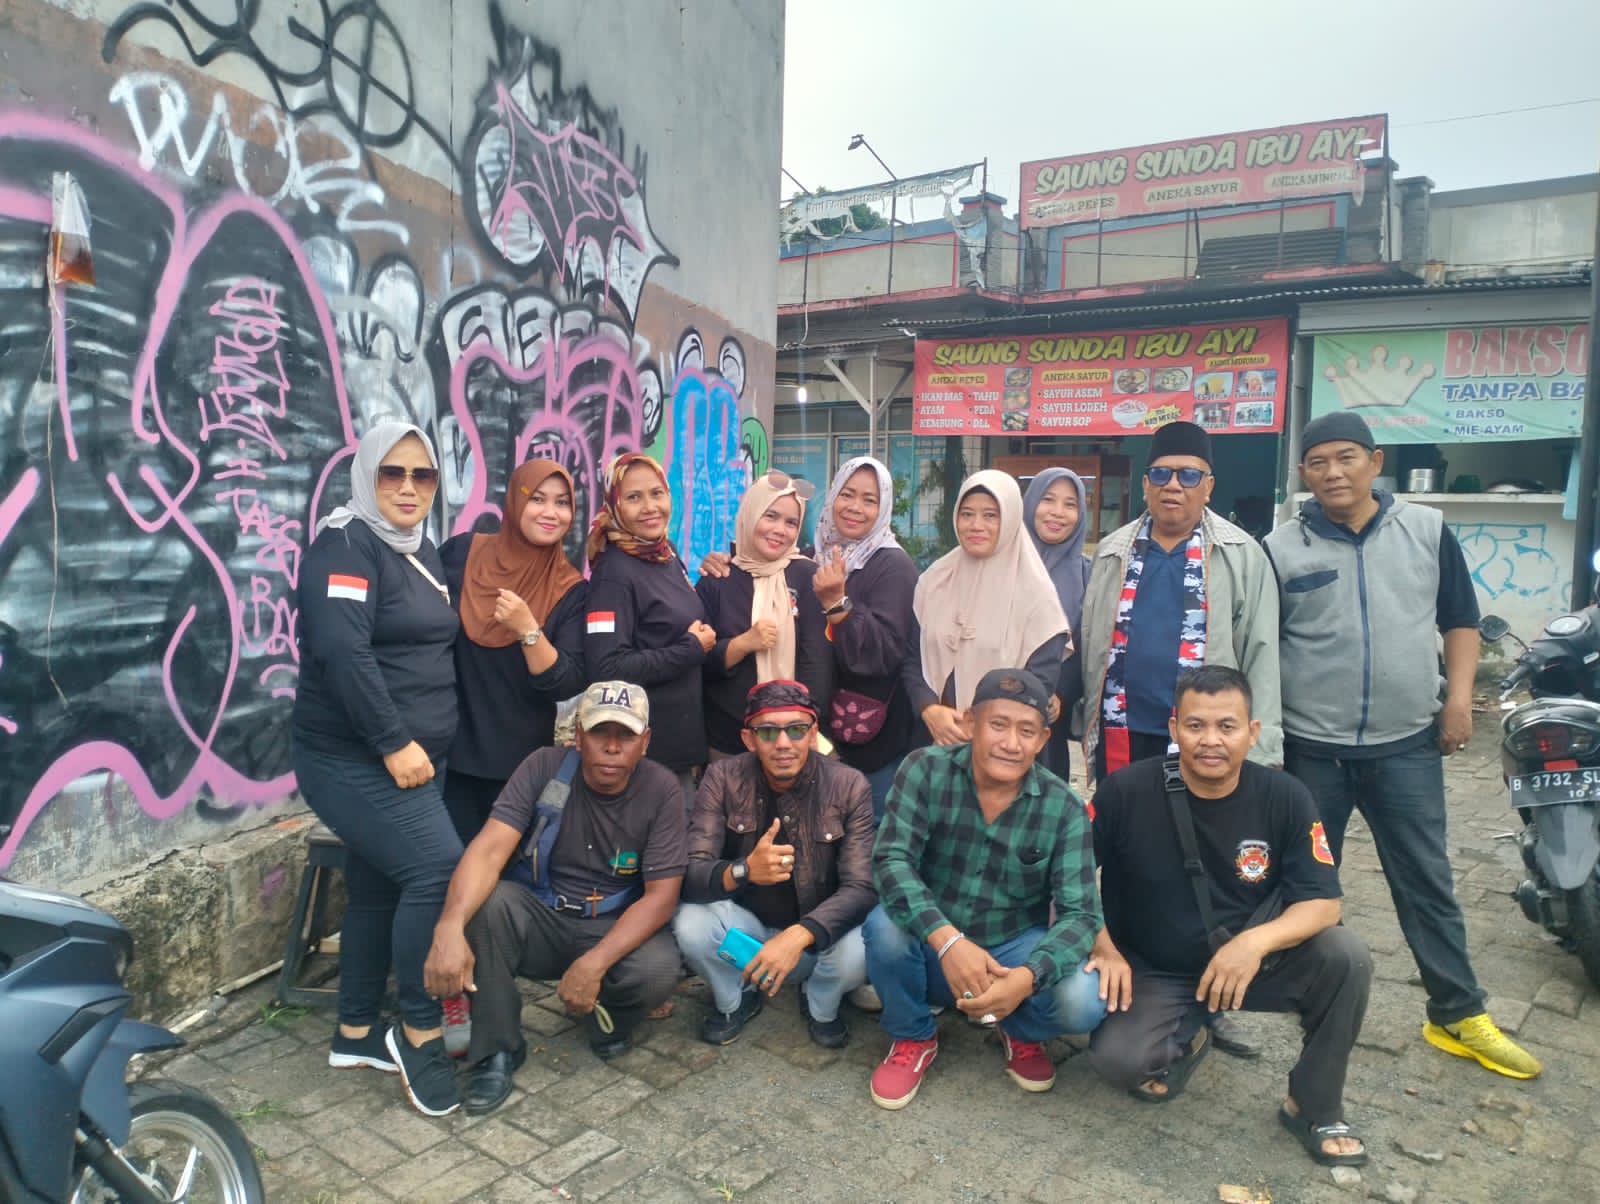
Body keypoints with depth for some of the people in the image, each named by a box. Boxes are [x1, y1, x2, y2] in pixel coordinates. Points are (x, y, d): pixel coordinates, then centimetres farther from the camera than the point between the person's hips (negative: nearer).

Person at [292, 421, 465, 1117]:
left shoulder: (421, 551, 15)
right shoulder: (346, 544, -12)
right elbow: (343, 651, -24)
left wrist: (420, 744, 12)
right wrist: (394, 742, -23)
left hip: (407, 758, 9)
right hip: (353, 759, -9)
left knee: (379, 888, 14)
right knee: (439, 868, -17)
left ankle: (355, 1034, 29)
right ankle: (420, 1035, -1)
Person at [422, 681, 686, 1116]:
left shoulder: (661, 789, -14)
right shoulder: (544, 768, -13)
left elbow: (661, 895, -16)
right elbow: (488, 850, -25)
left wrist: (594, 964, -29)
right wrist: (450, 926, -44)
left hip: (617, 928, -1)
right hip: (538, 919, 1)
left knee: (658, 971, -32)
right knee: (485, 900, -29)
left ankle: (607, 1017, 6)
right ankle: (497, 1050, -10)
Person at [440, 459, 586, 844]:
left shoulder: (571, 590, -5)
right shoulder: (459, 553, -3)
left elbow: (568, 684, -12)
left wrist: (528, 630, -26)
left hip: (519, 763, 0)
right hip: (447, 751, 0)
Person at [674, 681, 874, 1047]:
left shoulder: (849, 787, -16)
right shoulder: (722, 778, -14)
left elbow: (861, 888, -23)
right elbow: (690, 875, -21)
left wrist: (799, 935, -40)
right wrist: (743, 870, -43)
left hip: (816, 933, 0)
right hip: (746, 926, 1)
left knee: (859, 950, -32)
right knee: (691, 924, -29)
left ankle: (821, 1005, 7)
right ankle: (735, 998, 6)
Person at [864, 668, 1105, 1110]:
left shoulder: (1064, 809, -12)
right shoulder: (926, 770, -15)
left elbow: (1080, 914, -16)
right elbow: (890, 862, -24)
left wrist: (1029, 976, -36)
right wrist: (947, 940, -40)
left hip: (1014, 950, 1)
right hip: (932, 947, 0)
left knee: (1083, 1001, -27)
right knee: (886, 924, -32)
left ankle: (1021, 1031, 12)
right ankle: (913, 1036, 0)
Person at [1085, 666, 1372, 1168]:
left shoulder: (1284, 797, -12)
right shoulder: (1125, 791, -18)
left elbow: (1322, 902, -14)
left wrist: (1256, 941, -32)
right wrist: (1103, 947, -18)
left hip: (1250, 963, 2)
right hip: (1151, 972, -1)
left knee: (1346, 956, -24)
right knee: (1118, 1060, -27)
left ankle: (1315, 1108, 0)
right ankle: (1185, 1039, 12)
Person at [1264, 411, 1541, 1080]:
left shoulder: (1427, 530, 0)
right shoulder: (1280, 548, -5)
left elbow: (1460, 619, 9)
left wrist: (1458, 698, -1)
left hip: (1407, 744, 1)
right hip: (1310, 747, 0)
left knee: (1427, 882, 9)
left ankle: (1458, 1015, 23)